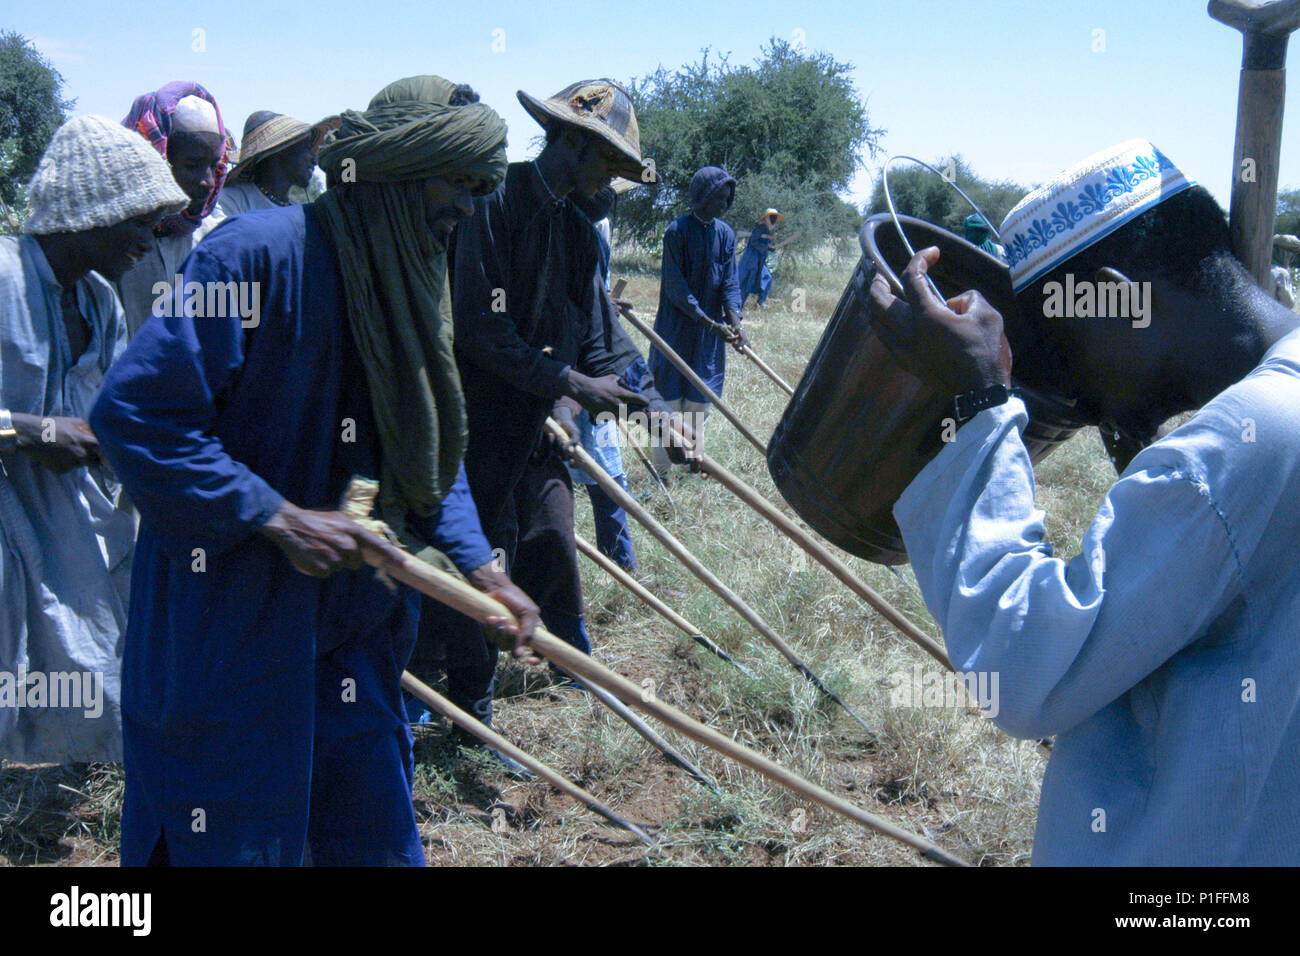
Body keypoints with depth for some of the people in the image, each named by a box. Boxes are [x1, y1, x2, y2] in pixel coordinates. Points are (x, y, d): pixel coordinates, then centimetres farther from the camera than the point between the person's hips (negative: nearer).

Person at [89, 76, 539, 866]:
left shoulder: (403, 282, 7)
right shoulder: (261, 252, -19)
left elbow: (429, 455, 13)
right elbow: (132, 411, -23)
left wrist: (481, 570, 0)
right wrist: (275, 516, -23)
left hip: (351, 613, 7)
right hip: (228, 611, -7)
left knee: (373, 828, 17)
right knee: (238, 835, 8)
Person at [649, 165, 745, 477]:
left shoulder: (725, 233, 6)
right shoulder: (677, 230, -10)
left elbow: (729, 281, 1)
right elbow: (676, 287, -14)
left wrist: (735, 321, -17)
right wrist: (712, 323, -21)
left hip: (711, 327, 5)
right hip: (677, 325, -5)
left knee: (700, 397, 10)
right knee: (670, 396, -1)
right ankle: (662, 468, 7)